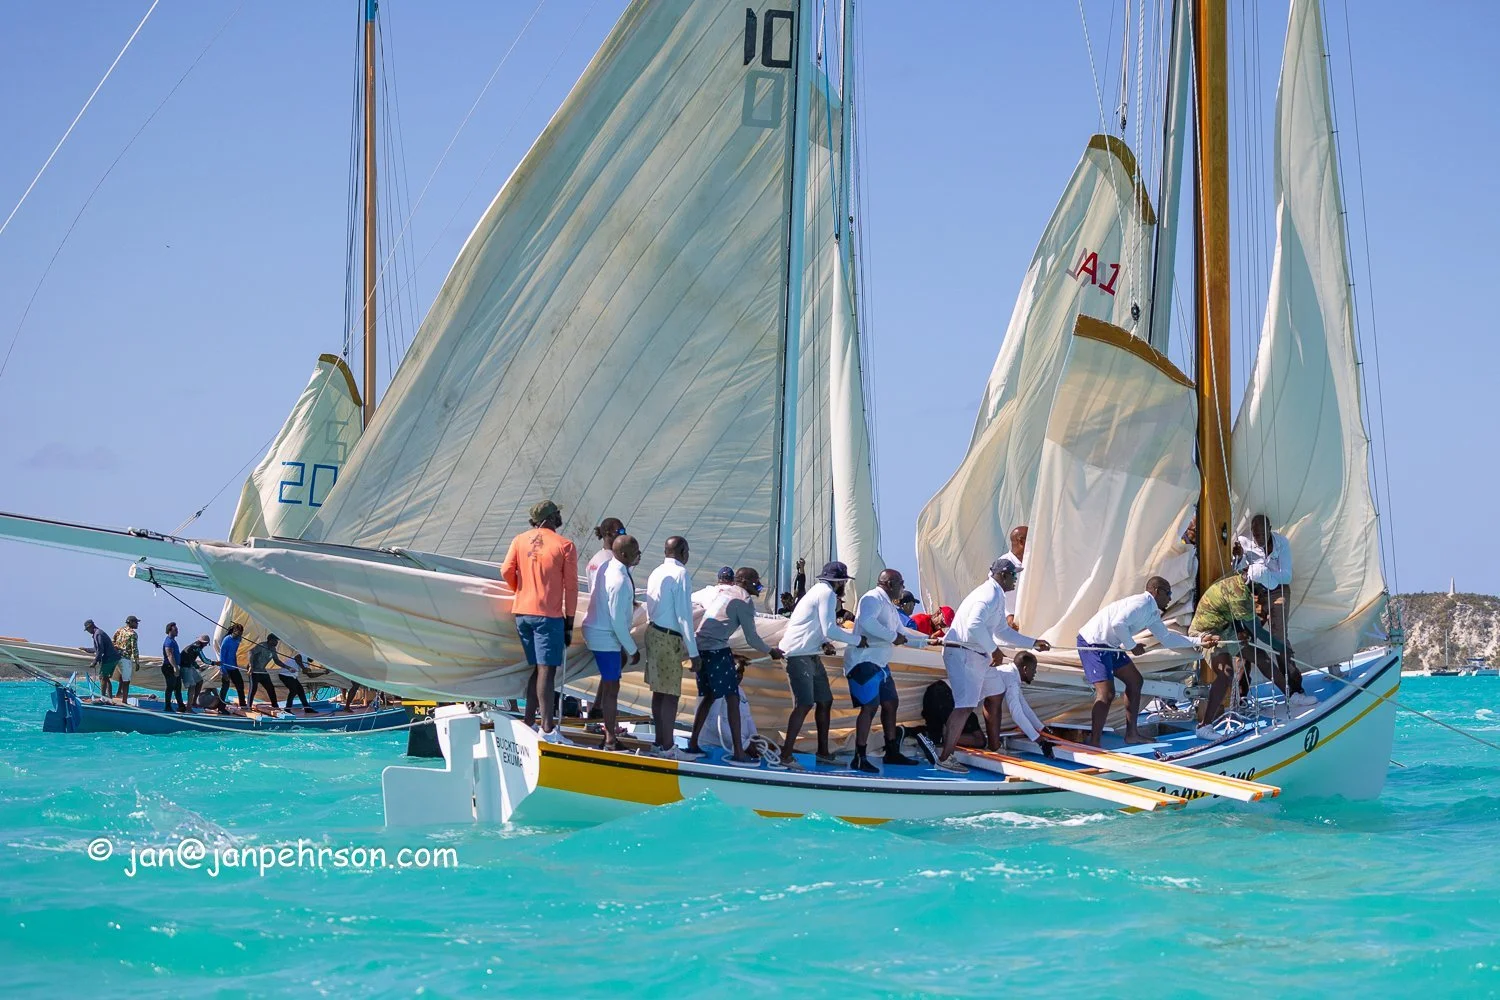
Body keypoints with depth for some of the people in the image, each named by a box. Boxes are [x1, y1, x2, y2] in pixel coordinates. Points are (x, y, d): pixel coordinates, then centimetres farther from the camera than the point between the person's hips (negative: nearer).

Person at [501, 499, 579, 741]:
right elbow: (571, 587, -2)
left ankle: (529, 723, 13)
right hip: (549, 614, -4)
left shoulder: (520, 540, 6)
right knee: (546, 669, -9)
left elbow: (506, 571, -3)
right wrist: (569, 623, 3)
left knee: (537, 668, 15)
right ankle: (547, 728, -16)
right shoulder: (564, 546, -2)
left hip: (522, 612, 4)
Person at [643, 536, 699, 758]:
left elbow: (650, 608, 13)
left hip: (654, 632, 9)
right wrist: (693, 652, -14)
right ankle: (667, 747, -2)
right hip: (670, 639, -9)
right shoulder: (680, 574, -13)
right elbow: (684, 615, -17)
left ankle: (660, 741, 21)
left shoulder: (656, 573, 11)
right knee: (671, 694, -4)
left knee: (659, 691, 14)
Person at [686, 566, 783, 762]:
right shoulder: (743, 601, -5)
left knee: (708, 696, 19)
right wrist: (771, 651, 12)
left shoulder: (719, 592, 18)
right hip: (717, 650, -8)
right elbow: (751, 638, -4)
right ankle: (738, 752, -10)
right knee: (732, 698, -6)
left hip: (701, 648, 8)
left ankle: (693, 744, 20)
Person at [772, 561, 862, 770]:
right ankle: (785, 757, -18)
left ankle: (823, 752, 19)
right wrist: (857, 640, -9)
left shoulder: (820, 591, 19)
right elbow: (830, 629, -20)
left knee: (825, 701, 13)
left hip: (810, 656, 11)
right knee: (804, 705, -16)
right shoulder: (827, 594, -12)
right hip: (799, 655, -11)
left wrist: (824, 642, 7)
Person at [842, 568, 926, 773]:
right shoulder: (873, 598, -11)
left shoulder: (889, 605, 21)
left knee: (890, 703, 17)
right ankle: (859, 758, -17)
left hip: (879, 663, 11)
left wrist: (928, 640, 25)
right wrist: (893, 637, -23)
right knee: (870, 706, -16)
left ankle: (892, 752, 29)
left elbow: (901, 632, 30)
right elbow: (867, 622, -30)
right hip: (864, 661, -11)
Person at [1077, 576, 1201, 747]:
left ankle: (1131, 734, 20)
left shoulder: (1152, 613, 15)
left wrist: (1197, 642, 18)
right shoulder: (1141, 604, -17)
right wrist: (1132, 645, -17)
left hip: (1109, 646, 11)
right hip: (1092, 643, -11)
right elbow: (1118, 624, -30)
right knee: (1106, 693, -18)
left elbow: (1167, 638, 23)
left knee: (1135, 681, 15)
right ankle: (1094, 743, -16)